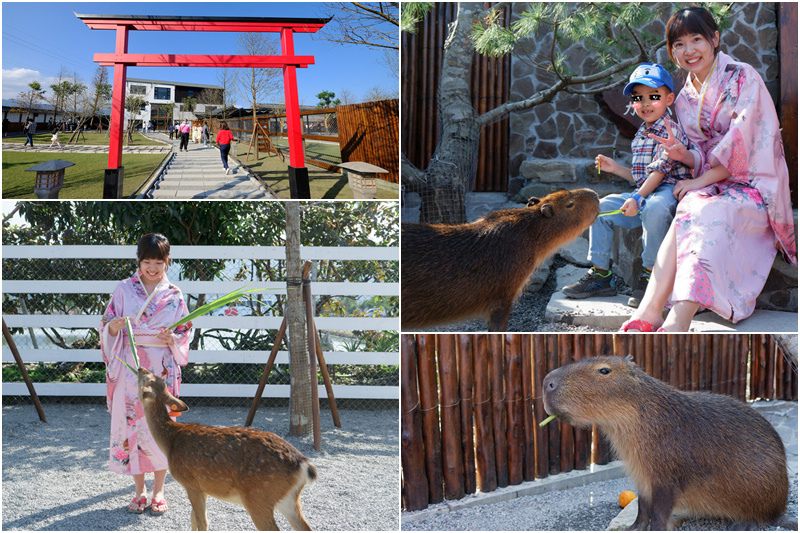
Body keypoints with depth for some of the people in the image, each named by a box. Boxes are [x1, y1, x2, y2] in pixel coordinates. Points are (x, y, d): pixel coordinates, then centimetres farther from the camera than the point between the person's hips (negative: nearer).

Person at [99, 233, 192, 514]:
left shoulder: (175, 296, 5)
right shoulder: (124, 289, 5)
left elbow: (184, 335, 7)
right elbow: (106, 326, 4)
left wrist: (172, 339, -15)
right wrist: (114, 326, -18)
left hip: (162, 369, 0)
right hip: (130, 368, 1)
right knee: (130, 425, 1)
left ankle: (158, 491, 13)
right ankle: (139, 490, 15)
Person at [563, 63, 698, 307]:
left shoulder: (670, 131, -11)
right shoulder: (640, 136, 16)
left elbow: (659, 171, -21)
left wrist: (638, 198, -30)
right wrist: (615, 168, 17)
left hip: (670, 190, -9)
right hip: (645, 193, 9)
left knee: (653, 208, -39)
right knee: (602, 207, 0)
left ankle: (649, 276, -28)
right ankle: (600, 274, 3)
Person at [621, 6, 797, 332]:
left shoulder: (744, 78, -3)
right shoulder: (685, 100, 15)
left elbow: (741, 144, -12)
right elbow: (703, 156, 14)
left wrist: (701, 180, -15)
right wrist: (683, 155, -10)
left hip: (753, 186, -5)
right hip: (713, 185, 5)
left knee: (701, 211, -35)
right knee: (689, 208, -31)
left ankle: (677, 322, -49)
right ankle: (650, 312, -45)